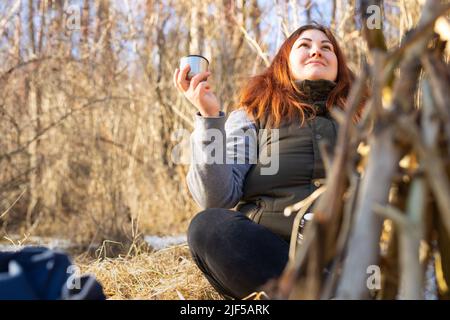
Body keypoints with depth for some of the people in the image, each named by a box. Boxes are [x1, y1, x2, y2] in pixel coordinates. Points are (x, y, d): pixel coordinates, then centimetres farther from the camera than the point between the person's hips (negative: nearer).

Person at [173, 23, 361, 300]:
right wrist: (209, 116, -9)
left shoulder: (359, 116, 22)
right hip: (266, 248, 0)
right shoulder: (253, 116, 16)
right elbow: (216, 199, 0)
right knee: (209, 226, -32)